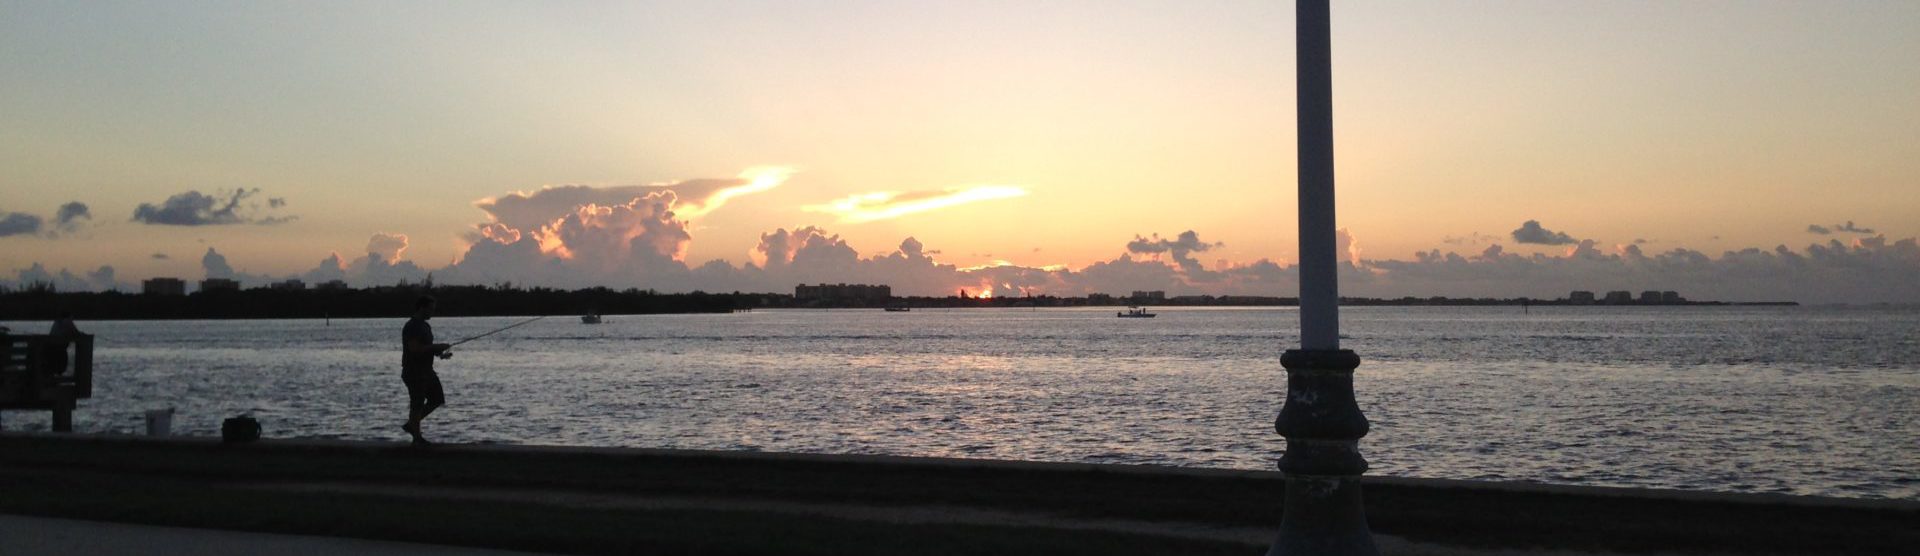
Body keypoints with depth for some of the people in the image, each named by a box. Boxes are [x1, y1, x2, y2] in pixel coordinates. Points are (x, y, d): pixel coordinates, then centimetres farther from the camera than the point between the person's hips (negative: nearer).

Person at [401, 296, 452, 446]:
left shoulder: (425, 326, 14)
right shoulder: (411, 327, -16)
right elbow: (415, 349, -26)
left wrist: (439, 352, 4)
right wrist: (437, 347, -21)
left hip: (426, 370, 10)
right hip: (414, 372, -10)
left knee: (437, 399, 10)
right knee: (417, 405, -2)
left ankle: (411, 425, 21)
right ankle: (417, 438, 8)